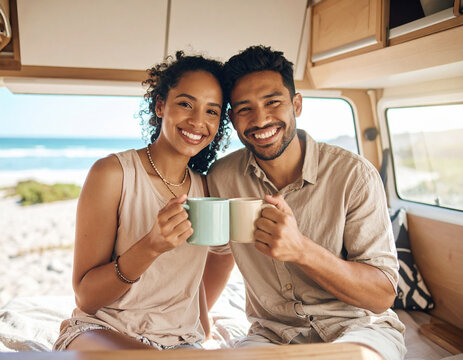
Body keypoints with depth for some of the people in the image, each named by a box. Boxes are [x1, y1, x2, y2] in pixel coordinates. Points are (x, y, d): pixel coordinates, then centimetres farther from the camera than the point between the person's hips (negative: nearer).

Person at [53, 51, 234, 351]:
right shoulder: (112, 172, -9)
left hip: (180, 342, 4)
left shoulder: (206, 188, 4)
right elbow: (85, 298, -12)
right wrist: (151, 247, -26)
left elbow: (224, 253, 26)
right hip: (101, 333, -4)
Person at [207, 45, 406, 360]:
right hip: (272, 332, 2)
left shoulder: (355, 175, -14)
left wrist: (300, 249, -32)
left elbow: (383, 295, -17)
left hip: (359, 326, -1)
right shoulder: (222, 178, -4)